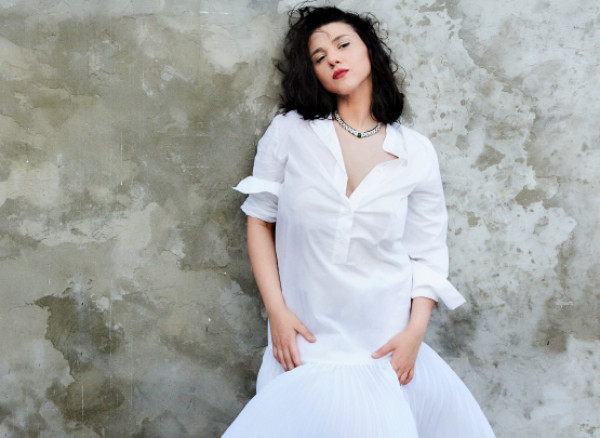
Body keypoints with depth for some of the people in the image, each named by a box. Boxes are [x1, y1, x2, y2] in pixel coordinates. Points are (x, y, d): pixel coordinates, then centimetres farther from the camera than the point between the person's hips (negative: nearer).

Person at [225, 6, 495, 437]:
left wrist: (415, 331, -7)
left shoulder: (416, 152, 0)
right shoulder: (289, 133, -3)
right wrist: (277, 311, -5)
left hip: (386, 347, 1)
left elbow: (428, 254, 4)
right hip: (306, 343, -1)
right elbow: (259, 219, 2)